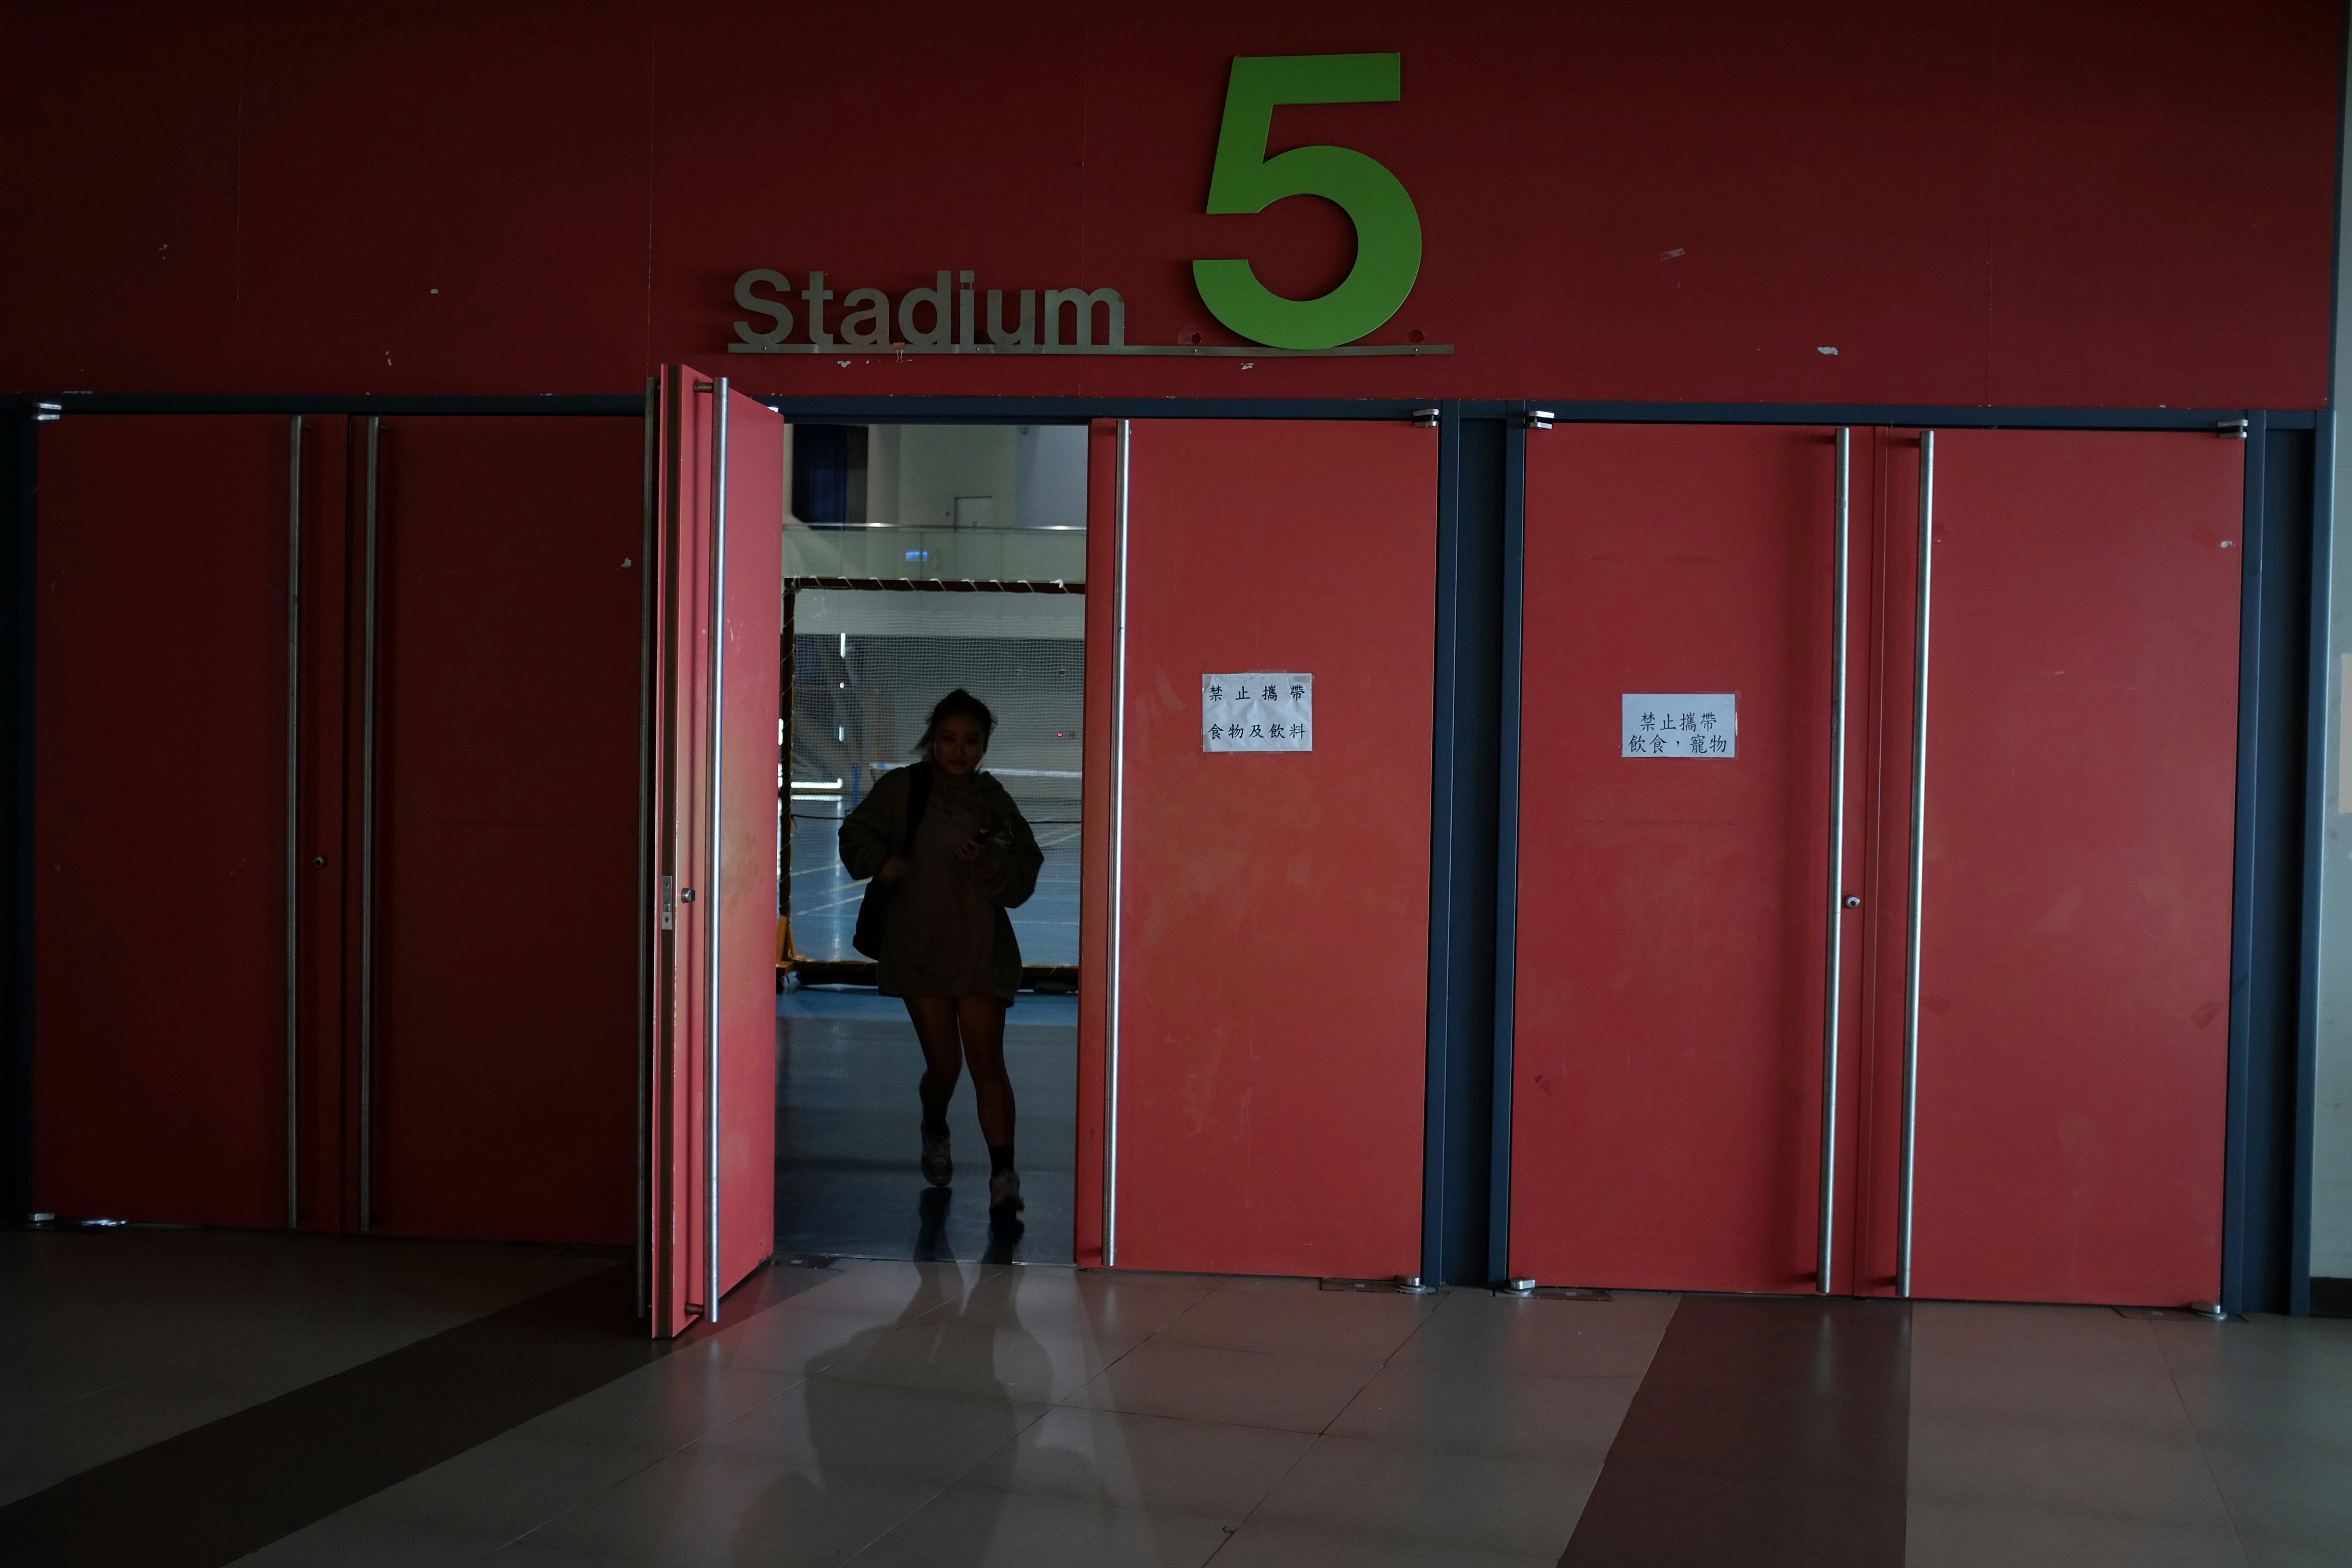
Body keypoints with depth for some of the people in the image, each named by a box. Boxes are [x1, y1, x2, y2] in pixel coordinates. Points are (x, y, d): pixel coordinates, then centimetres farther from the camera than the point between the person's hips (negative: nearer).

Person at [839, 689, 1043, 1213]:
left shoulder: (994, 802, 4)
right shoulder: (903, 788, 1)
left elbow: (1022, 882, 1)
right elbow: (856, 835, 8)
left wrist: (985, 862, -19)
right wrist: (882, 862, -12)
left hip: (981, 949, 0)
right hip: (919, 948, 0)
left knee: (988, 1063, -8)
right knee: (944, 1065, 4)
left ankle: (1004, 1173, -8)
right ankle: (934, 1135, 36)